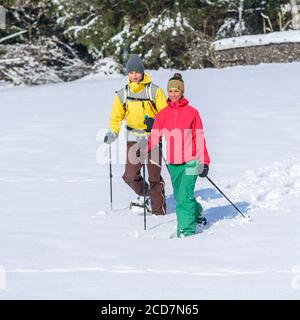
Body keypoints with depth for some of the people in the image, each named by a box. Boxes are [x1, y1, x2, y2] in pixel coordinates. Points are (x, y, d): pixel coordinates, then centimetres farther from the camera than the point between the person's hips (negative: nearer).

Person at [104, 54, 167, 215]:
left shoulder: (154, 91, -5)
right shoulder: (122, 94, 5)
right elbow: (116, 116, 10)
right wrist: (112, 132, -6)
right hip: (133, 138, 3)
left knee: (154, 175, -4)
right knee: (130, 175, -3)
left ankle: (158, 208, 8)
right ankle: (144, 194, 26)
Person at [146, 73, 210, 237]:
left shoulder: (192, 112, -2)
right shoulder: (162, 114, 6)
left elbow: (199, 138, 1)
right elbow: (154, 137, 0)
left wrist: (204, 162, -3)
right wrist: (144, 150, -19)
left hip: (190, 161, -4)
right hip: (172, 163, 4)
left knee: (185, 196, -14)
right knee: (179, 196, 15)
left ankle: (187, 230, -9)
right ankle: (197, 213, 41)